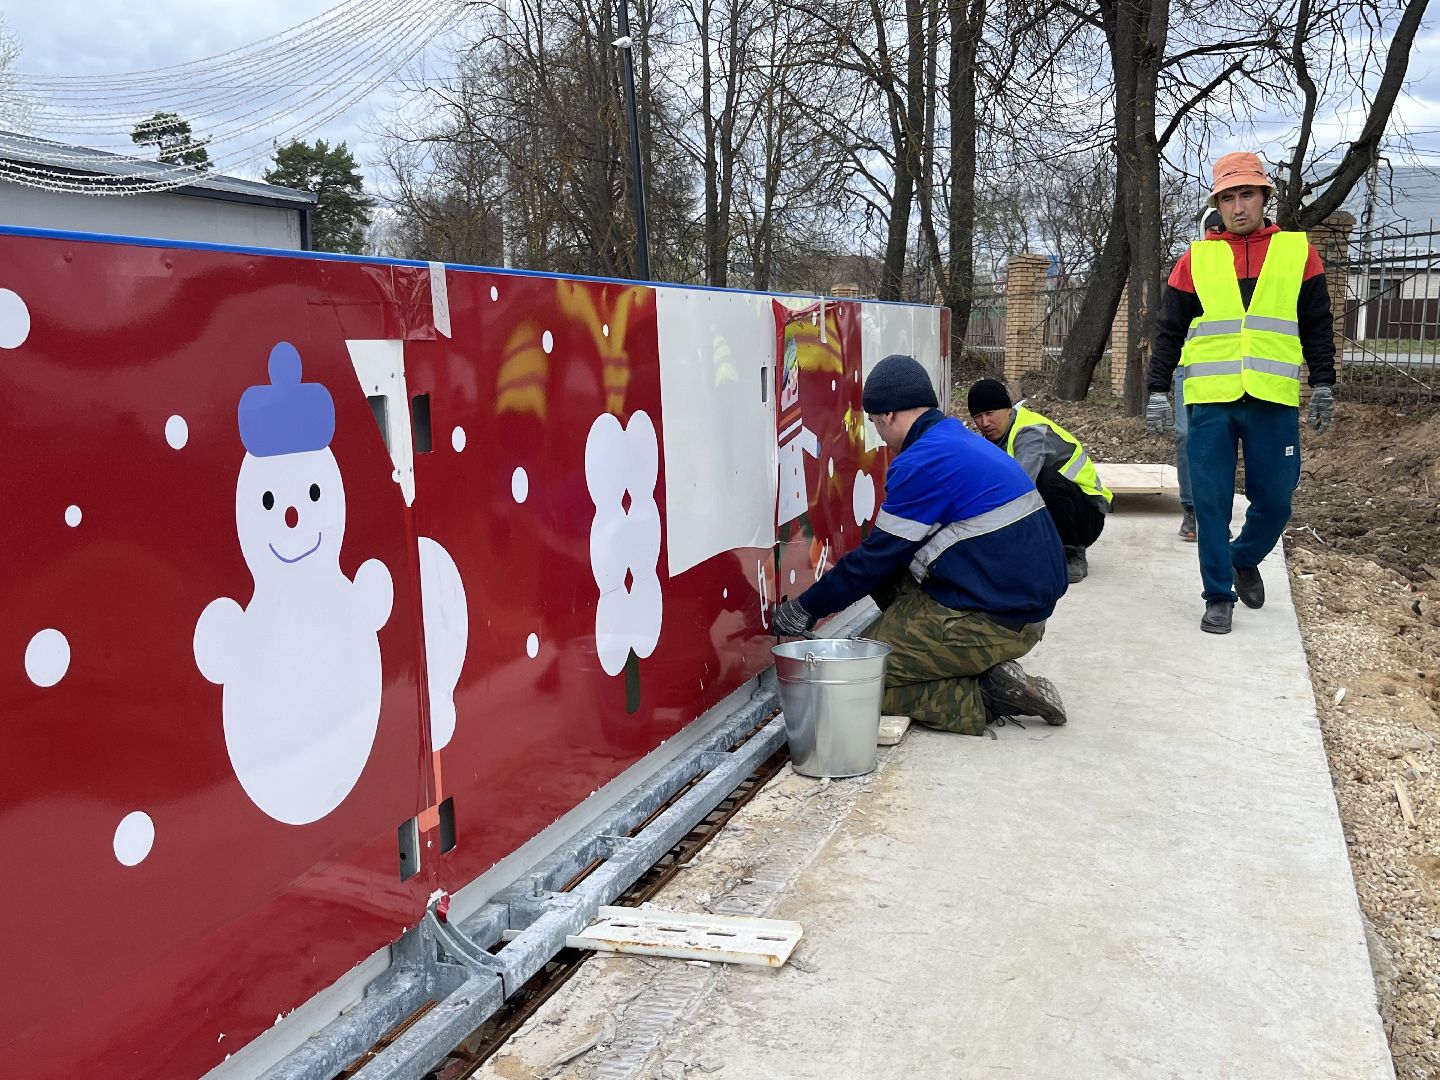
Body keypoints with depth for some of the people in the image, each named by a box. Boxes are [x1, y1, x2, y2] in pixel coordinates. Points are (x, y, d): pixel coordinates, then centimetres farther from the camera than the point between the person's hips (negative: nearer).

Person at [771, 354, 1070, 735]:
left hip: (993, 620, -10)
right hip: (1029, 606, 10)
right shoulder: (965, 442, 16)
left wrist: (805, 609, 2)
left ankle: (985, 700, -7)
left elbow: (879, 556, -10)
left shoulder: (923, 463, -15)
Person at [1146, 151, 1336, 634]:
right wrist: (1157, 391, 3)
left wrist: (1323, 385, 6)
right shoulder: (1195, 259, 7)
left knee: (1274, 502, 4)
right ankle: (1219, 596, 12)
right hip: (1210, 401, 0)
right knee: (1212, 503, 0)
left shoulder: (1297, 252, 9)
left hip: (1274, 401, 1)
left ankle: (1244, 558, 34)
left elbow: (1317, 326, 11)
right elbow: (1169, 332, 9)